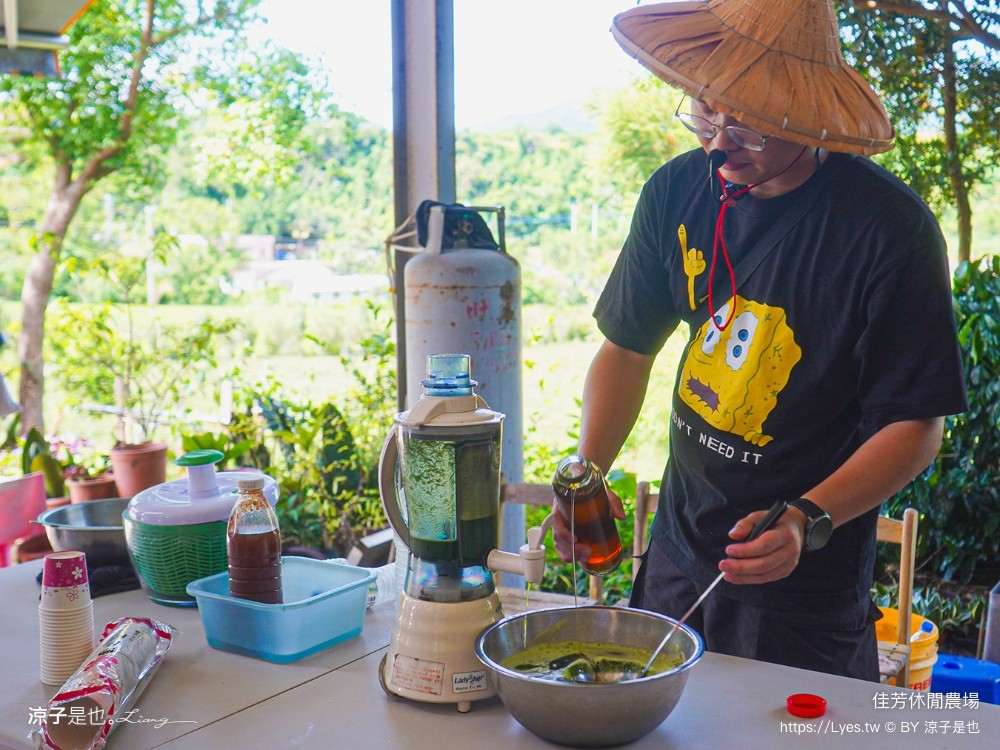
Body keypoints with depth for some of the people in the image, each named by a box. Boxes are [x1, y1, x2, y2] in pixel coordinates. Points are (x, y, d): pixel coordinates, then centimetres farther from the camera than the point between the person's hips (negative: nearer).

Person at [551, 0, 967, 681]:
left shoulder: (891, 227, -19)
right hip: (675, 556, 5)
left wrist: (807, 521, -29)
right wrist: (587, 476, -9)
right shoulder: (679, 190, -5)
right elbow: (628, 346, 5)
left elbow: (917, 425, -14)